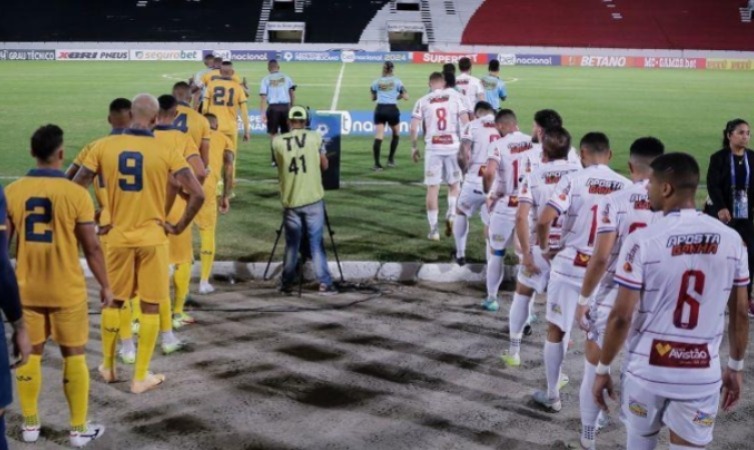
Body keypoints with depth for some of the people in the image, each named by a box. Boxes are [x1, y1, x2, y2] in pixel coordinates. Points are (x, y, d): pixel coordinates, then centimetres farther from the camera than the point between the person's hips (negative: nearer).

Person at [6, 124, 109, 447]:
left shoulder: (12, 191, -5)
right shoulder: (76, 194, -14)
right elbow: (92, 247, -10)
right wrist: (105, 286, 3)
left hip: (26, 290, 3)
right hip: (67, 291, -3)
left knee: (29, 354, 15)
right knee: (73, 356, 9)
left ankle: (30, 425, 24)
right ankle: (79, 429, 15)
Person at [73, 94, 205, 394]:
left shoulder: (104, 147, -3)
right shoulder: (165, 152, -8)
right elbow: (197, 194, -14)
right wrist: (179, 227, -1)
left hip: (118, 237, 2)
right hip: (152, 237, -2)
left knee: (113, 301, 19)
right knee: (150, 306, 8)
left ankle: (108, 366, 32)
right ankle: (141, 377, 13)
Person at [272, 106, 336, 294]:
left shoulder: (277, 141, 1)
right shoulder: (315, 137, 0)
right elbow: (324, 166, 6)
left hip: (290, 201, 1)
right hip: (313, 199, -1)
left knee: (291, 244, 12)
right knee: (316, 242, 3)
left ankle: (287, 283, 14)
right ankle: (325, 283, 1)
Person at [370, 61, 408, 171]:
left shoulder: (377, 82, 8)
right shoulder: (397, 81, 2)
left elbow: (373, 98, 17)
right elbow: (406, 97, -1)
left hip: (380, 109, 1)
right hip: (392, 109, -1)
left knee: (378, 137, -2)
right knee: (396, 134, 22)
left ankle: (377, 164, -10)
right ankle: (391, 159, 20)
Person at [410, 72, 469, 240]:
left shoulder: (422, 102, 2)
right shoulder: (455, 98, 4)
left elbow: (414, 127, -3)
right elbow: (465, 122, -3)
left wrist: (413, 147, 8)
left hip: (433, 148, -1)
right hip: (453, 146, 1)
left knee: (432, 188, 5)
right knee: (453, 184, 19)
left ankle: (433, 229, 6)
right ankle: (451, 214, -3)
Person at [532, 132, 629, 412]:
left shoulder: (573, 180, -9)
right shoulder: (626, 187, 0)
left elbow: (544, 220, -18)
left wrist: (545, 248, 0)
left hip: (570, 266, -2)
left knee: (556, 331, 13)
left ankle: (552, 396, 22)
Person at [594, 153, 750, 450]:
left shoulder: (642, 241, -14)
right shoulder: (731, 240, -3)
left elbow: (621, 317, -12)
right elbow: (739, 314, 4)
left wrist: (603, 369, 0)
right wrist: (735, 367, 17)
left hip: (647, 368, -2)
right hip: (702, 373, 2)